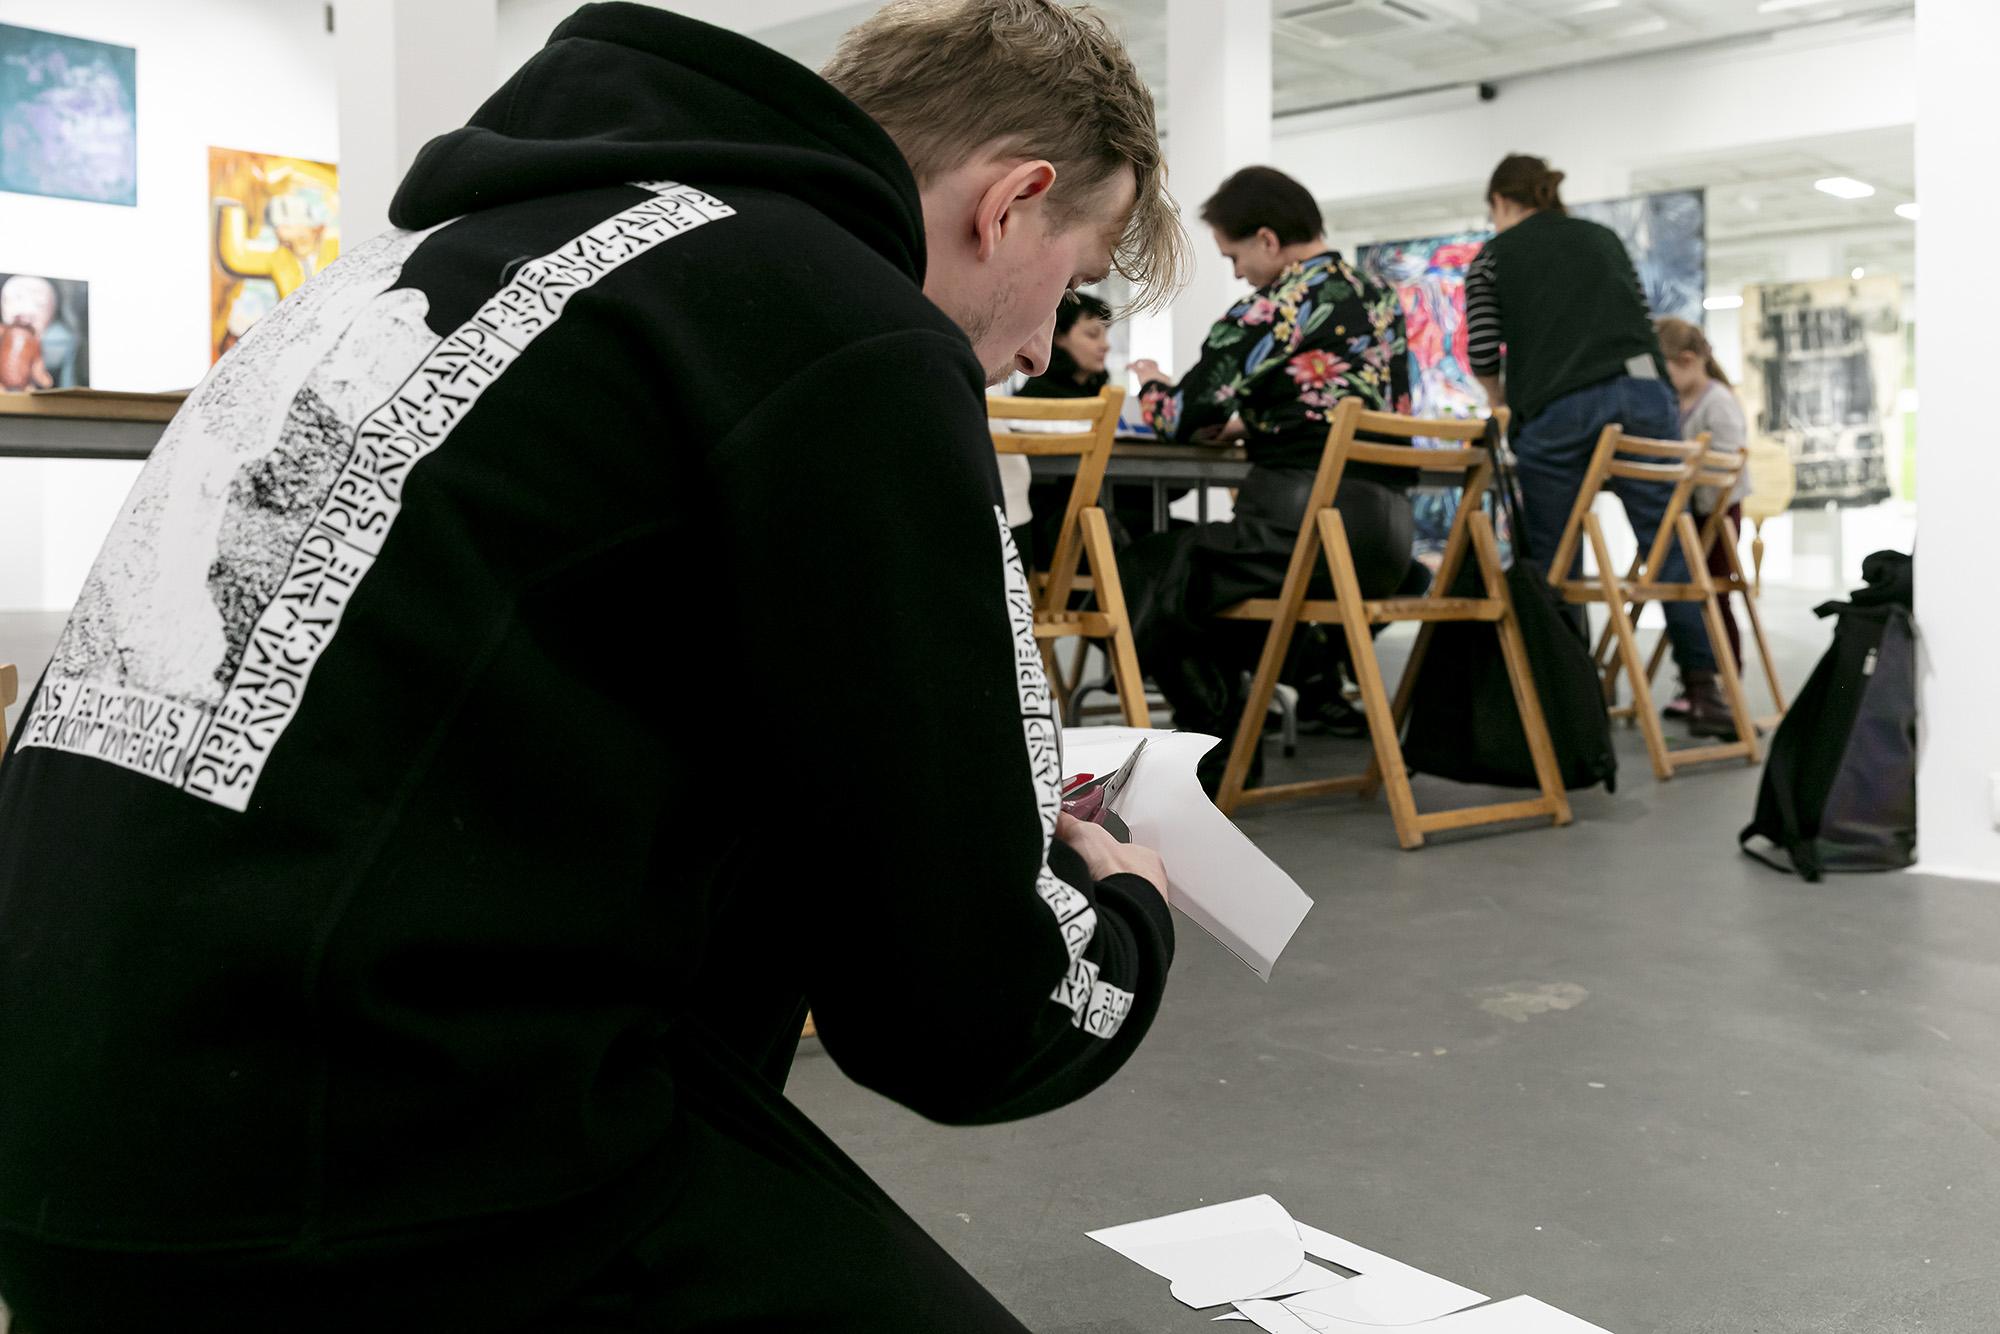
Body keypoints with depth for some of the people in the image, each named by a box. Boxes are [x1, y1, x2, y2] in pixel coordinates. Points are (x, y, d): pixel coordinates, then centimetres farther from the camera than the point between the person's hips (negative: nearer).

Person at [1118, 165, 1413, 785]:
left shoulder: (1272, 310, -9)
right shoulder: (1384, 300, 14)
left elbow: (1177, 417, -6)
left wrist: (1149, 381, 16)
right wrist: (1245, 425, 24)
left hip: (1304, 530, -8)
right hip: (1387, 534, 8)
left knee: (1146, 574, 10)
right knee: (1204, 558, 31)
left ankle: (1223, 748, 10)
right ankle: (1320, 689, 26)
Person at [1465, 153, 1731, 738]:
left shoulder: (1492, 257, 15)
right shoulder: (1602, 236, 26)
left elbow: (1482, 351, 7)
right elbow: (1642, 317, 25)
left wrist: (1501, 400, 26)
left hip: (1556, 411, -3)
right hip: (1644, 391, 3)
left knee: (1555, 566, 2)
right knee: (1672, 547, 0)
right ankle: (1703, 691, -5)